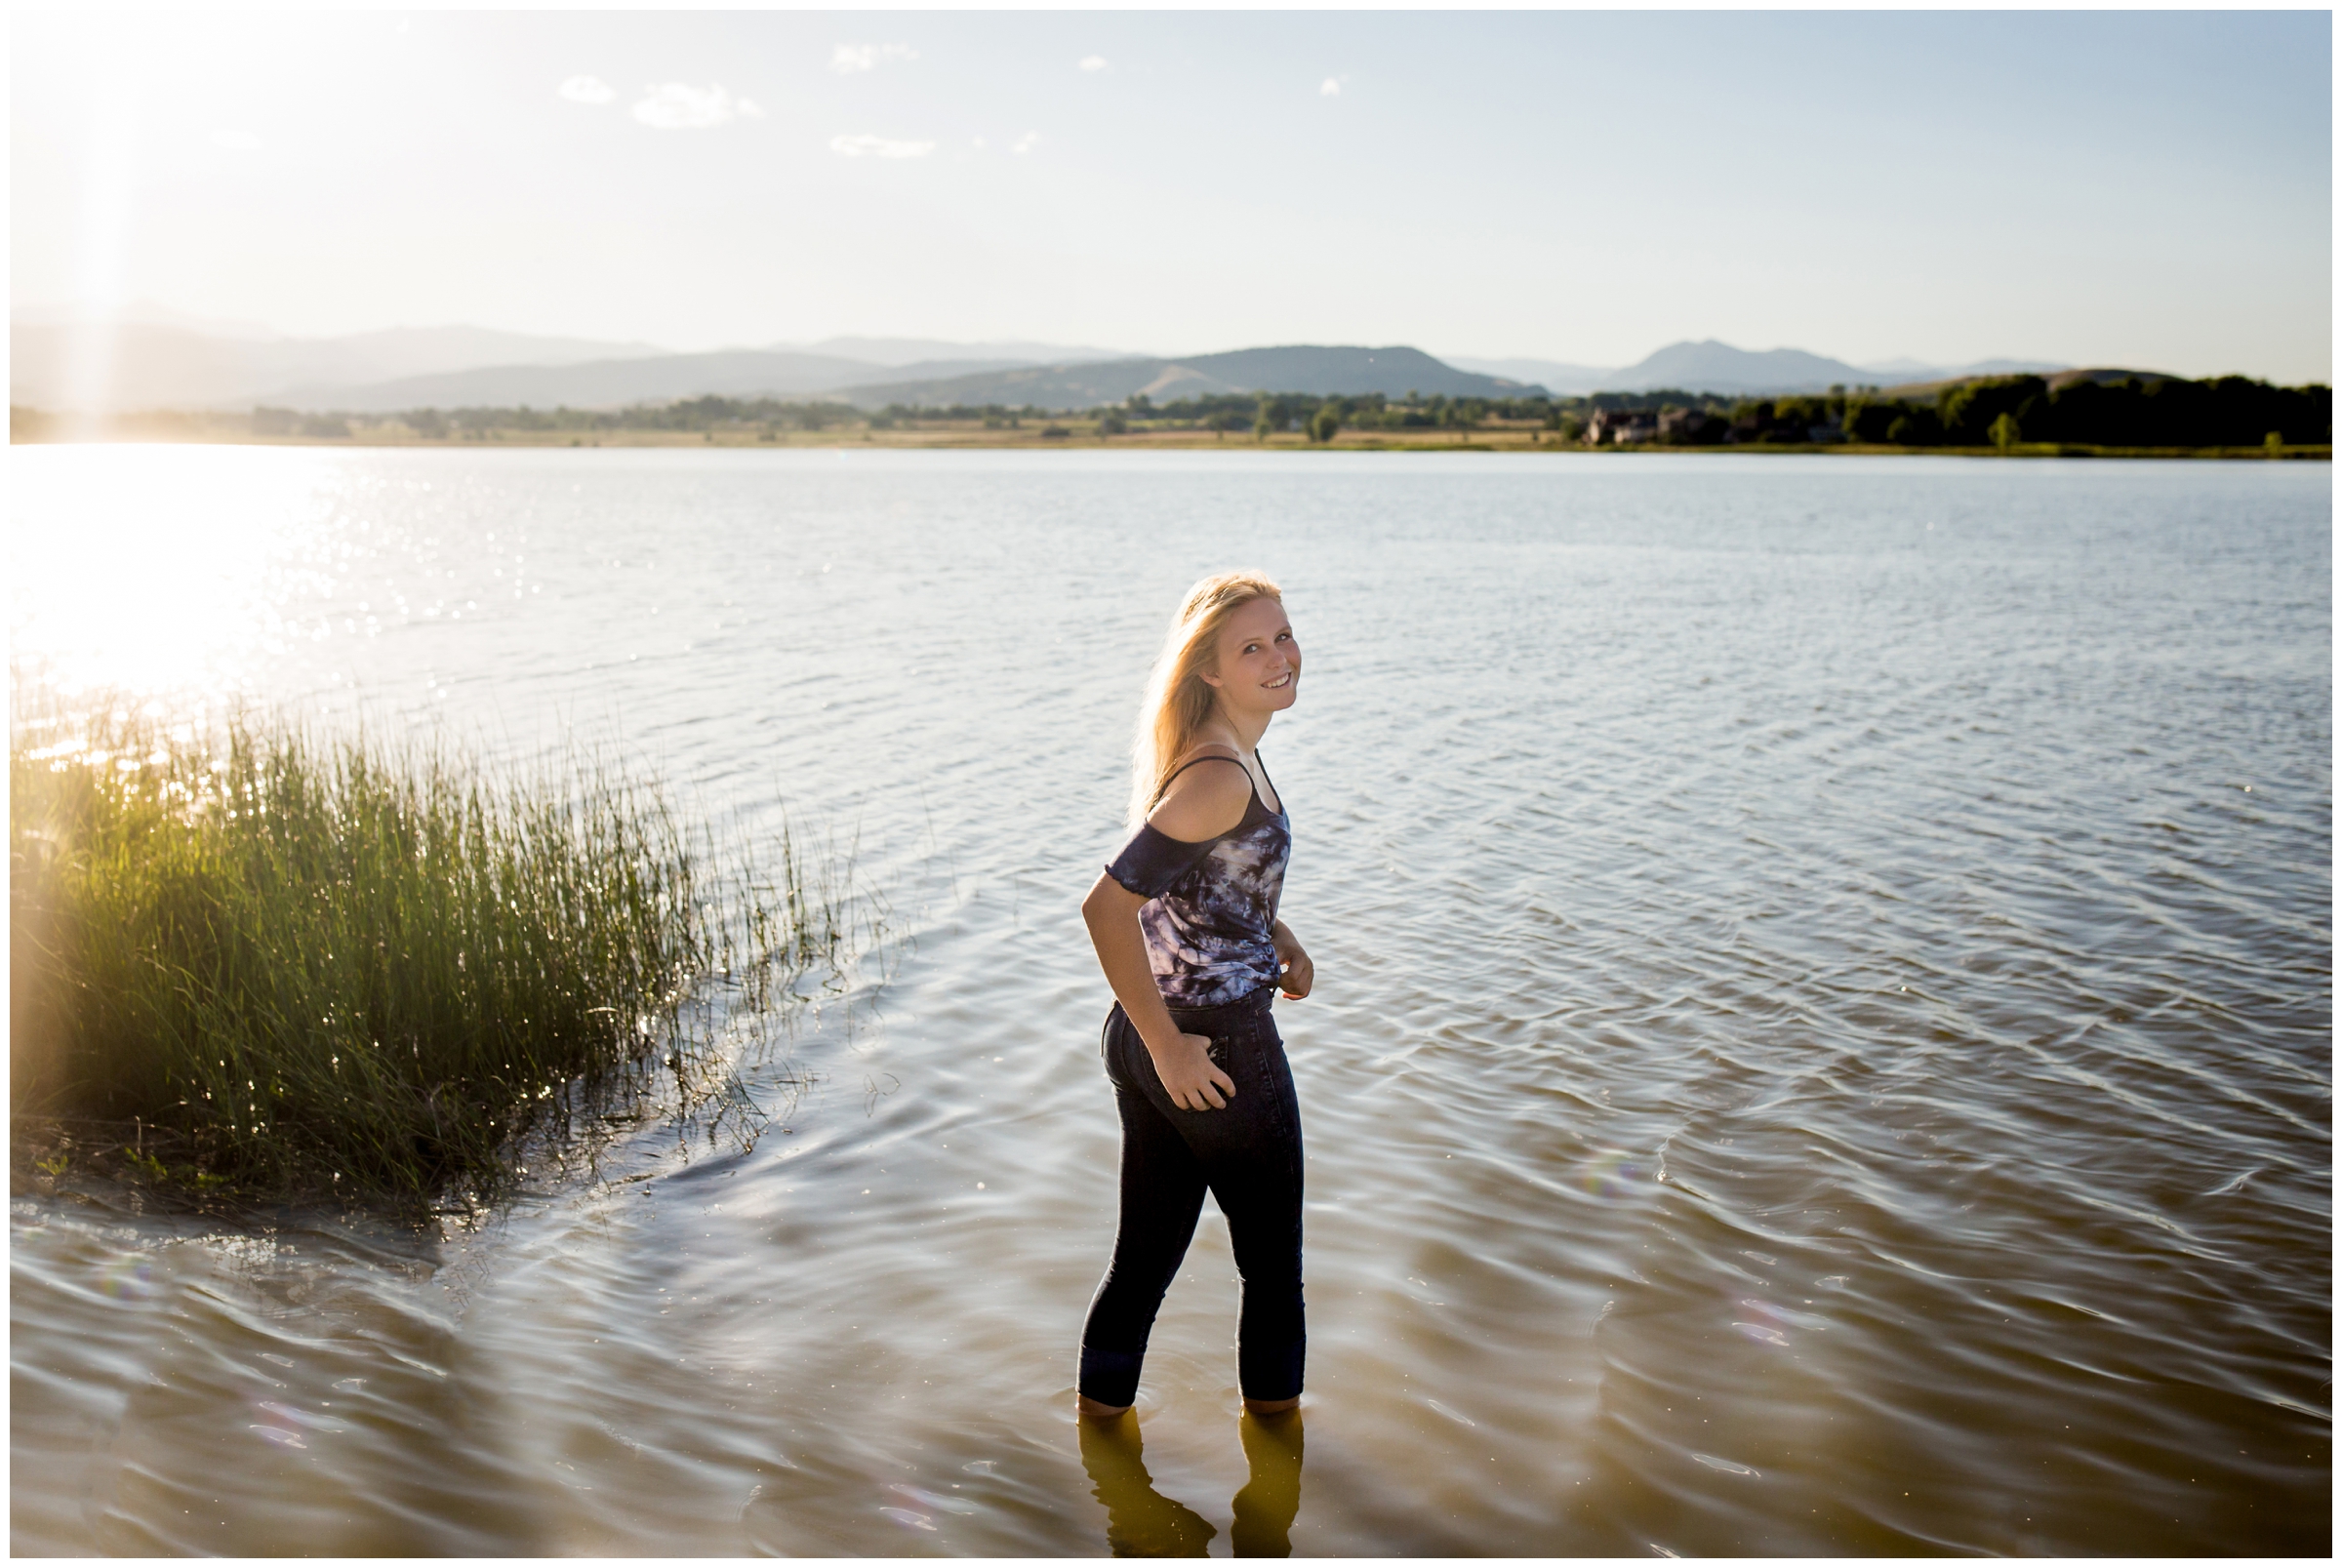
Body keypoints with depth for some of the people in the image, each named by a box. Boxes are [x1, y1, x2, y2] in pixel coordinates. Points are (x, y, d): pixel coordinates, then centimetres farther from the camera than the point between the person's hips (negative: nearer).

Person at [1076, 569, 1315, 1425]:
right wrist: (1169, 1048, -23)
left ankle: (1100, 1418, 34)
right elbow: (1108, 906, -30)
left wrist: (1278, 936, 10)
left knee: (1145, 1254, 20)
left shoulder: (1226, 753, 6)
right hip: (1218, 1048, -8)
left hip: (1146, 1037, 8)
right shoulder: (1220, 776, -24)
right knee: (1273, 1265, 14)